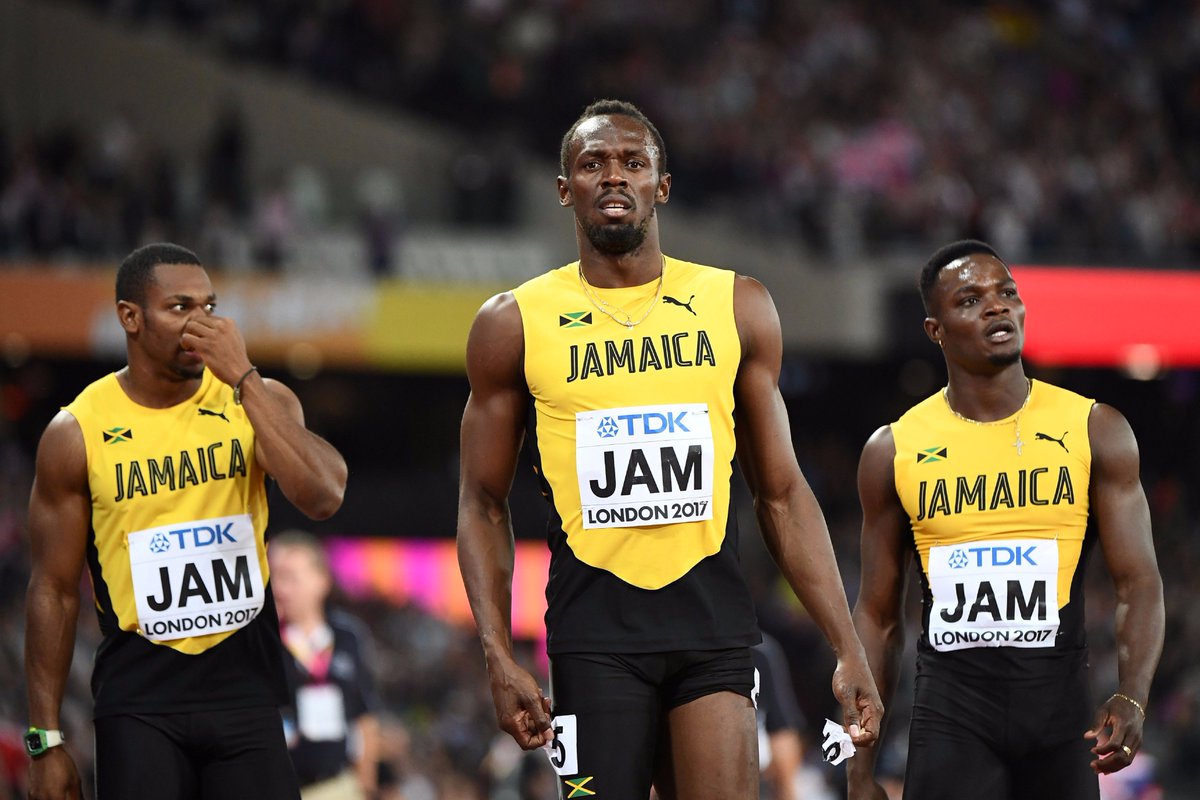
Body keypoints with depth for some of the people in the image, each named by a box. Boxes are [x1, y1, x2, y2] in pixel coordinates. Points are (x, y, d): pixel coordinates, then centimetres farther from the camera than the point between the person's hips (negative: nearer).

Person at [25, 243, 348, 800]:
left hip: (246, 686, 2)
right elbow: (55, 590, 2)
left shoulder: (257, 401, 3)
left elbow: (322, 498, -15)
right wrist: (46, 740, 0)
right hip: (139, 701, -2)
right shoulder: (77, 434, -2)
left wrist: (244, 377, -16)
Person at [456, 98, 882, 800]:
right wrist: (500, 658, -4)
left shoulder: (737, 308, 7)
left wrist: (848, 649, 3)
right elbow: (484, 506, 7)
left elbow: (783, 494, 10)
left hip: (714, 623, 1)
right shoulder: (514, 324, 3)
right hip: (594, 630, -1)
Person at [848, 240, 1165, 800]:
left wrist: (1131, 699, -18)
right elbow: (877, 615, 10)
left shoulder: (1096, 432, 3)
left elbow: (1139, 583, 1)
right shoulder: (894, 451, 5)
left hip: (1059, 706, 1)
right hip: (951, 708, -1)